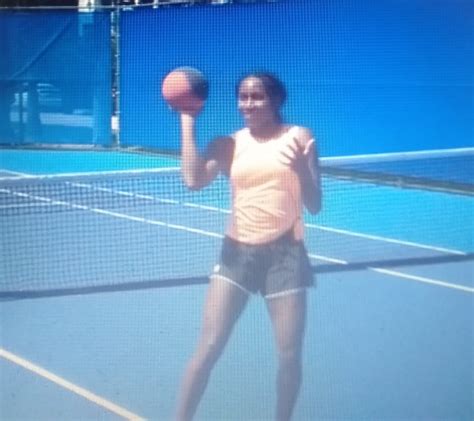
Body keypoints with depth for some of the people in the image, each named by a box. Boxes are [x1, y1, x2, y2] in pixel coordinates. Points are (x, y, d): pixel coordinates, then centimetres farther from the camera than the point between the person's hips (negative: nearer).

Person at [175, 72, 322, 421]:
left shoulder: (299, 137, -1)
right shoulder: (228, 144, 3)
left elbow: (314, 206, -1)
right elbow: (193, 180, -14)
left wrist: (303, 170, -22)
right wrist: (188, 120, -8)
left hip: (285, 252, -1)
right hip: (238, 250, 1)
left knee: (290, 356, 2)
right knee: (208, 347, -3)